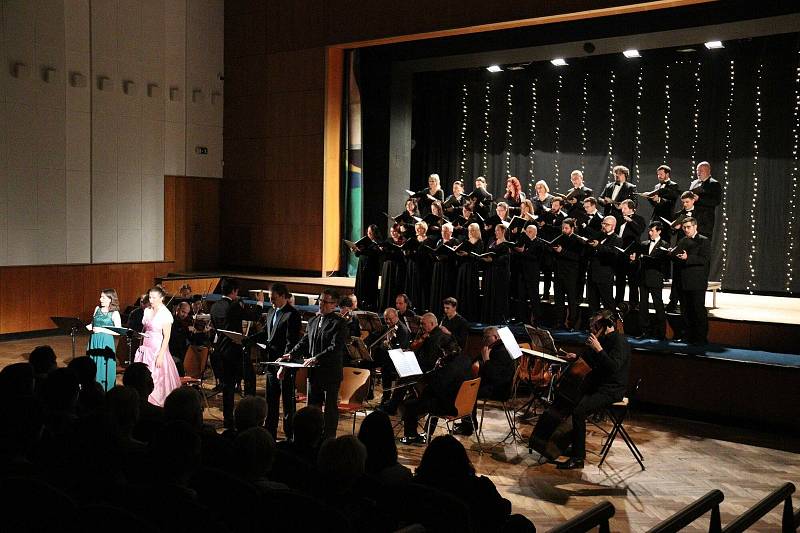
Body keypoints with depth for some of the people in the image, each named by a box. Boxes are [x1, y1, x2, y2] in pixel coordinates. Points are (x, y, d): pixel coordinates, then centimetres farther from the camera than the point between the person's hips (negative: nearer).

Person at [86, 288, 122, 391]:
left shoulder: (114, 313, -7)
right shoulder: (97, 309, 8)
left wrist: (102, 330, -17)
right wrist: (90, 327, -3)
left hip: (106, 342, -5)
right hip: (94, 340, 5)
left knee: (104, 366, -3)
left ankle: (105, 390, 7)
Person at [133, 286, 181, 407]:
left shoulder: (165, 314, -11)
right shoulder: (147, 311, 9)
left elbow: (166, 337, -13)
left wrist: (161, 356, -17)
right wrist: (141, 347, 13)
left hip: (158, 349, -6)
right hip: (145, 349, 6)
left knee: (156, 378, -7)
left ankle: (158, 403, 0)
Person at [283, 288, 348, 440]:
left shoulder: (339, 323, -11)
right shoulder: (313, 321, 13)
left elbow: (336, 348, -20)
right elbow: (304, 342, 18)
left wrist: (316, 359, -27)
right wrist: (291, 354, 3)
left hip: (330, 373, -7)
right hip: (313, 372, 7)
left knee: (330, 407, 3)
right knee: (312, 406, 13)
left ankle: (329, 438, 12)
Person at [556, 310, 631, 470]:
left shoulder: (619, 341, -15)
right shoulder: (603, 338, 13)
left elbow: (614, 367, -28)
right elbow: (591, 363, 25)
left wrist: (598, 349, -30)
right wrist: (577, 357, 9)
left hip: (611, 390, -10)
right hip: (595, 385, 10)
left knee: (579, 411, -26)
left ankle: (578, 458, -18)